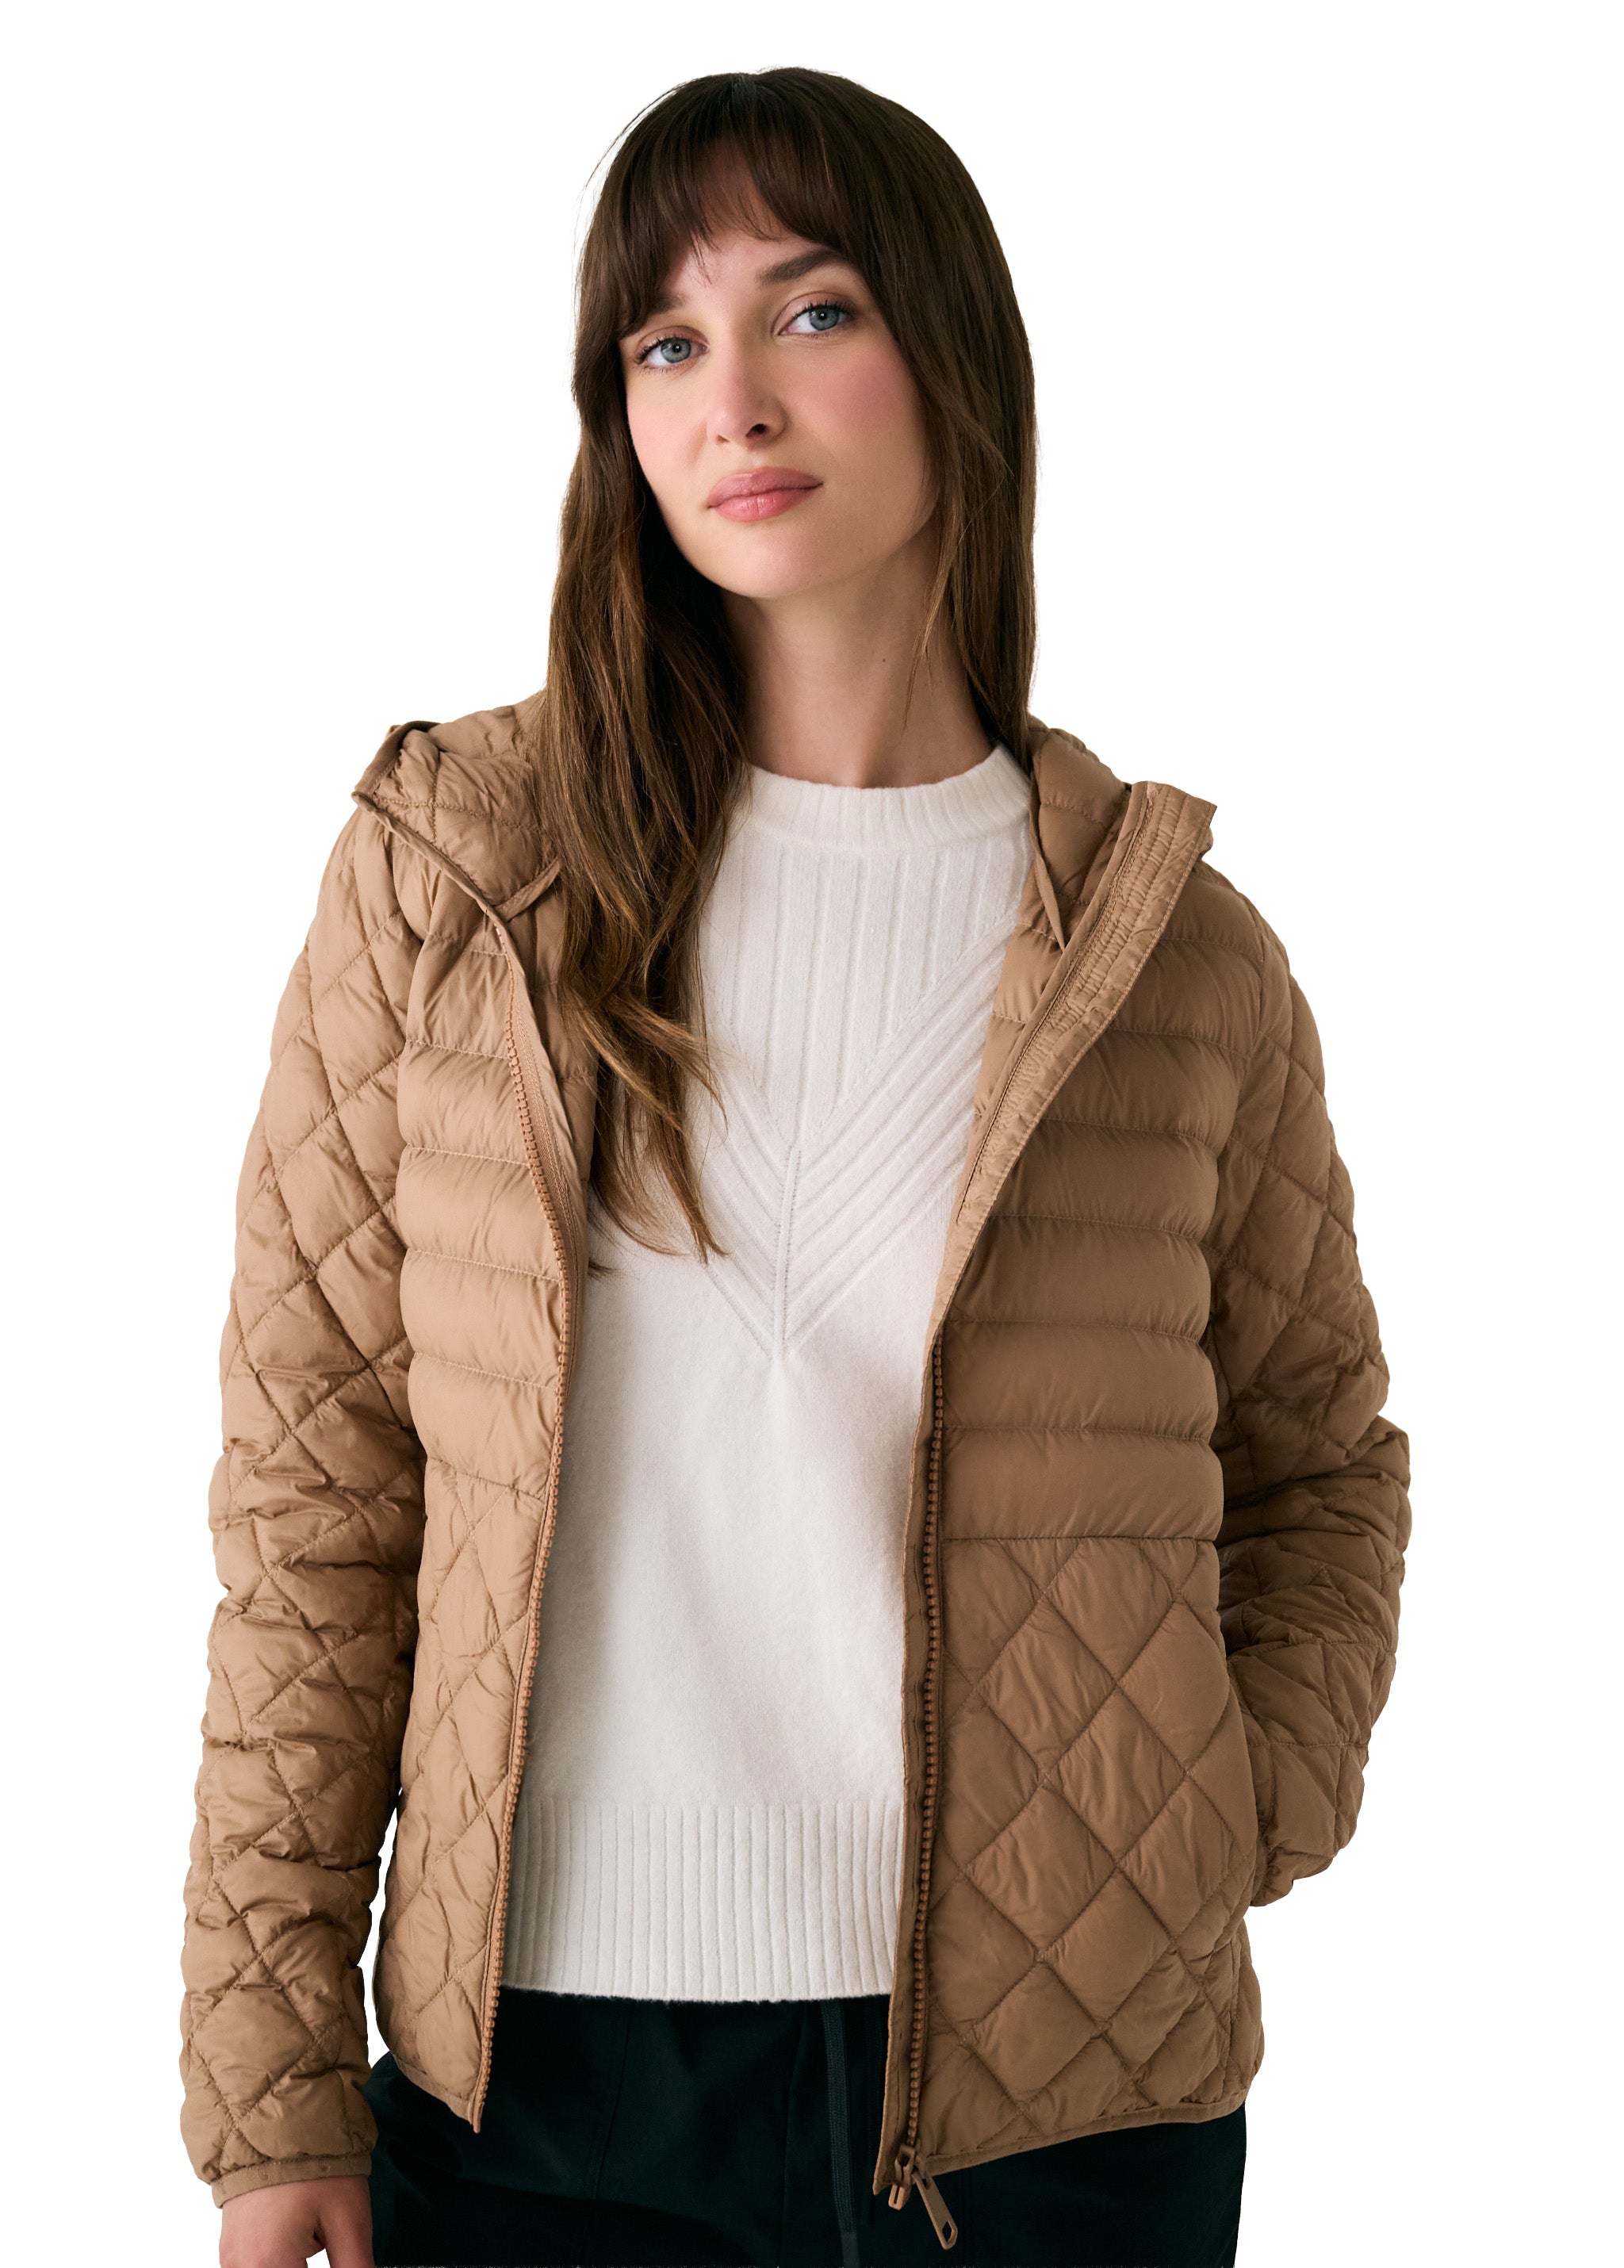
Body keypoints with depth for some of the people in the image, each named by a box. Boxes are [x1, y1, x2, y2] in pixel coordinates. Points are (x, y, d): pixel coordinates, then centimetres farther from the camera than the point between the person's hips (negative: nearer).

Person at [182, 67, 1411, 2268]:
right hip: (541, 2079, 0)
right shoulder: (449, 885, -2)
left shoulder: (1185, 961, 0)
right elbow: (310, 1485, -1)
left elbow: (1325, 1461, 15)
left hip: (1063, 2084, 1)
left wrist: (1258, 1801, -2)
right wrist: (270, 2088, -2)